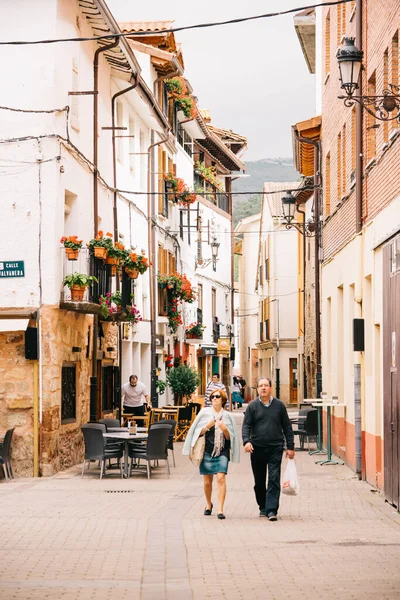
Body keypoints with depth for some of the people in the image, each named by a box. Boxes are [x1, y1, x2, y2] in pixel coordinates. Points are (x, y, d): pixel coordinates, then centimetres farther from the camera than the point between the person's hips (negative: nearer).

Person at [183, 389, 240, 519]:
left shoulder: (227, 416, 6)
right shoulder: (205, 412, 3)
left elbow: (230, 437, 6)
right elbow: (198, 432, 3)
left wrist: (224, 429, -13)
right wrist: (207, 426, -14)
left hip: (222, 452, 0)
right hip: (207, 451, 1)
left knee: (221, 478, -14)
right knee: (207, 480, 7)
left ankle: (220, 509, -14)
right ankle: (208, 504, 32)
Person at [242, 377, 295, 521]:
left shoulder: (279, 405, 6)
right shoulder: (253, 406, 5)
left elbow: (287, 427, 10)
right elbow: (246, 425, 0)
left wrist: (290, 447, 7)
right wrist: (246, 441, -18)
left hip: (275, 448, -1)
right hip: (257, 448, 1)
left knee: (274, 479, -9)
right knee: (259, 481, 9)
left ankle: (272, 509, -10)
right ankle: (263, 507, 24)